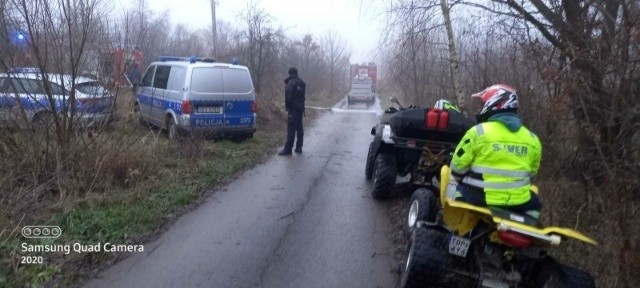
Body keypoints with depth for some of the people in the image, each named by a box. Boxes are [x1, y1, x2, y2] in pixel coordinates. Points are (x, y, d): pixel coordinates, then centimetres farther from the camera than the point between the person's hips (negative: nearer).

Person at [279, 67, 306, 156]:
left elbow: (288, 96, -18)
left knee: (291, 129, -8)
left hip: (293, 108, -8)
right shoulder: (302, 83, 11)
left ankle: (288, 149, -8)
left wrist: (287, 106, -3)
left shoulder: (291, 83, -14)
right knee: (299, 128, 13)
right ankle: (299, 147, 18)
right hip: (301, 108, 8)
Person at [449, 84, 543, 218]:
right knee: (534, 202, 33)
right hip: (518, 202, 4)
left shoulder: (479, 131, -9)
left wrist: (459, 177, 17)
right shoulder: (532, 138, 5)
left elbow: (458, 164, -4)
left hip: (481, 199, -3)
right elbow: (531, 171, 17)